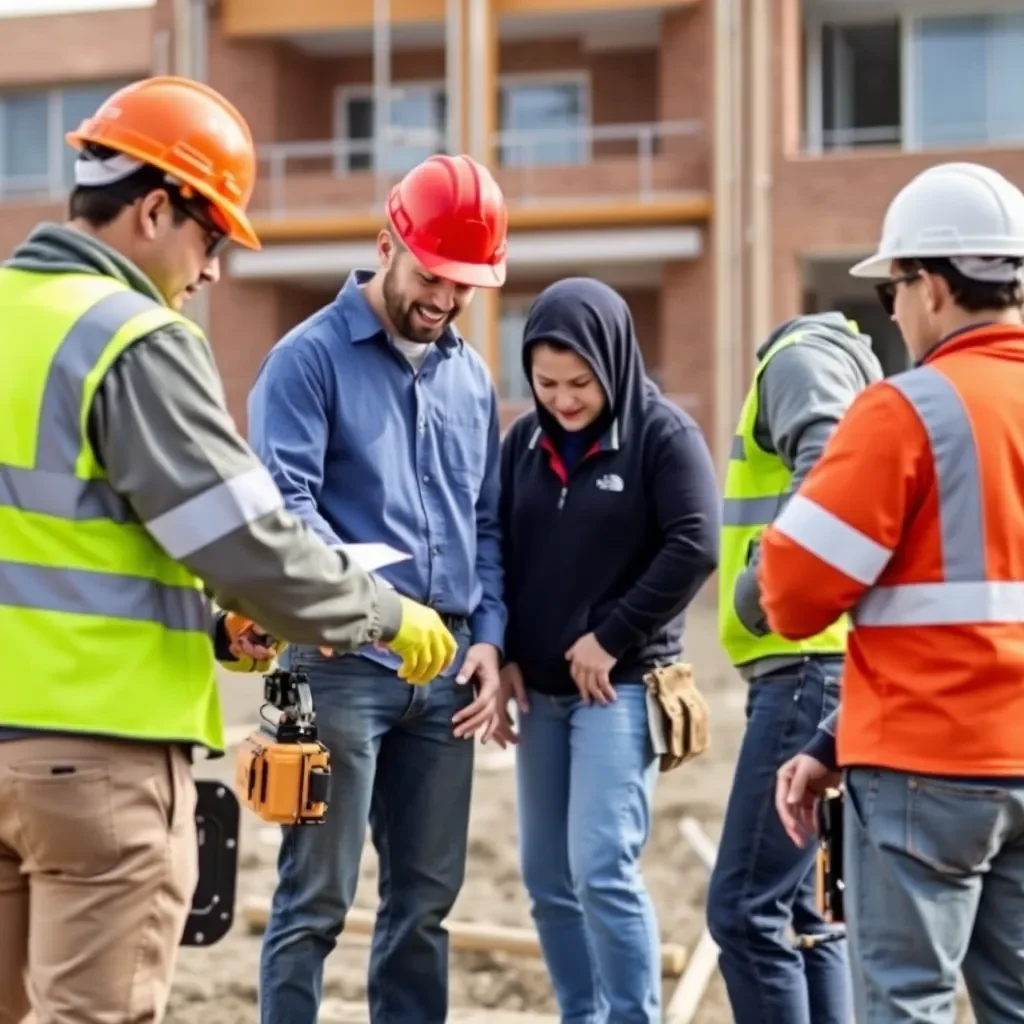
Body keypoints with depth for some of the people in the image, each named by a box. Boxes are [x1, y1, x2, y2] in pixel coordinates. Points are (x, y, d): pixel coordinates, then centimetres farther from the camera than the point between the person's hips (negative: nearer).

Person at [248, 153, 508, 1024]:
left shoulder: (472, 377, 16)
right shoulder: (310, 357, -3)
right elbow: (284, 500, -14)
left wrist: (489, 636, 6)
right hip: (344, 659, -6)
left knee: (426, 896, 11)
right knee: (316, 900, -2)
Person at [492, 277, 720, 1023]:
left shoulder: (663, 433, -7)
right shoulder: (524, 441, 8)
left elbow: (695, 547, -15)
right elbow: (498, 551, 13)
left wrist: (611, 638, -13)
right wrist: (503, 656, 3)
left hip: (623, 686, -6)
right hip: (539, 689, 6)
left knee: (603, 868, -13)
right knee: (547, 877, 9)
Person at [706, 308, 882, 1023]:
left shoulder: (802, 355, -3)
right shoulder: (850, 365, 26)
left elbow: (829, 469, -23)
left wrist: (766, 585, -18)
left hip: (812, 666, -10)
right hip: (815, 668, 10)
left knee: (746, 908, -9)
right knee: (801, 909, 14)